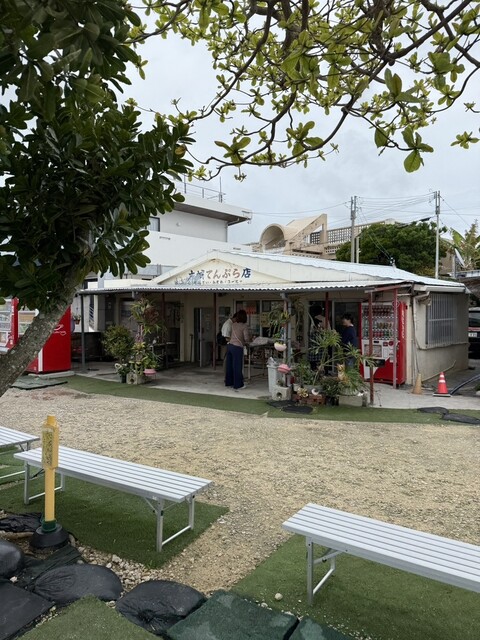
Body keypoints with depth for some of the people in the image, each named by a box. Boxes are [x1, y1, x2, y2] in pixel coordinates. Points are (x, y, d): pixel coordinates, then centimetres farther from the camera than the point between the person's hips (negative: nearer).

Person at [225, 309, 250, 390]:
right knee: (237, 366, 1)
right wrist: (245, 341, 10)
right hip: (237, 347, -6)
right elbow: (246, 338, -12)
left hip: (229, 345, 6)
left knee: (229, 365, 14)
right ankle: (238, 385, 8)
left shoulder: (233, 324, 10)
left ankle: (228, 382, 24)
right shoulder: (244, 326, -7)